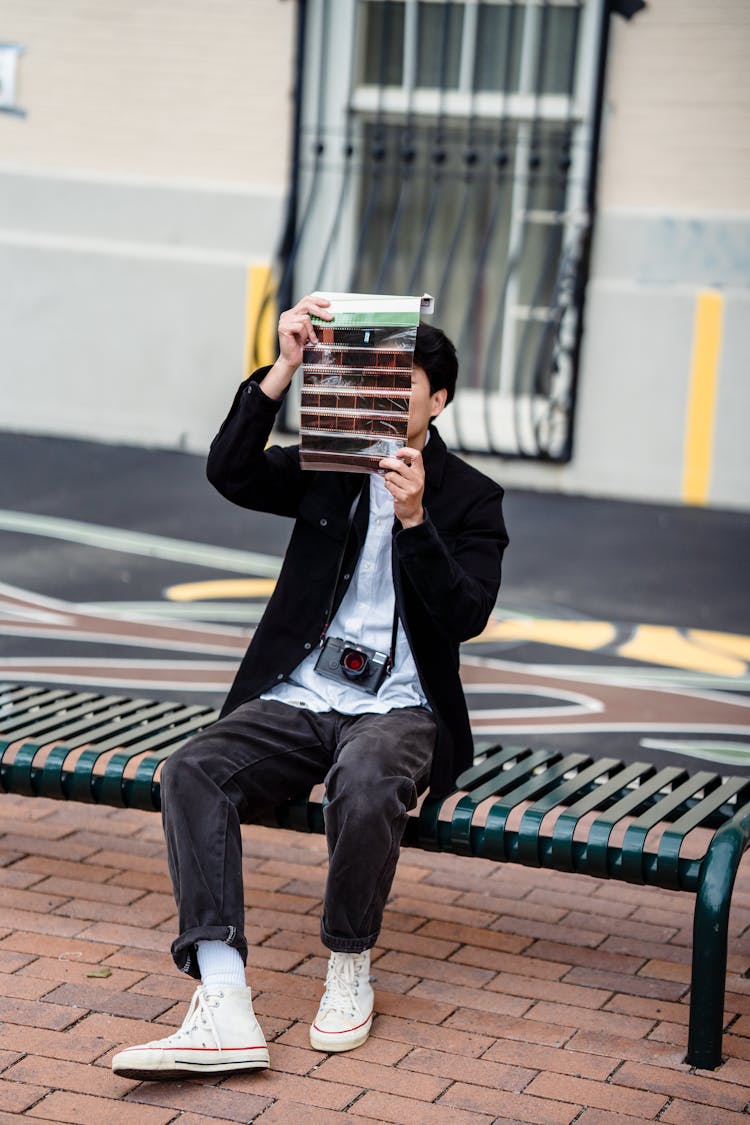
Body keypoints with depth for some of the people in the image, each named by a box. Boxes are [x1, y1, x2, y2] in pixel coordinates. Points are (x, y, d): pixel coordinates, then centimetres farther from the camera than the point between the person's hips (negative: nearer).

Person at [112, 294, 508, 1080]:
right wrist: (284, 369, -15)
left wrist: (415, 519, -20)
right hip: (296, 699, 3)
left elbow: (466, 616, -7)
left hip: (397, 710, -2)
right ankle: (223, 1007, -38)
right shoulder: (326, 468, 12)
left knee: (365, 785, -39)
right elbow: (229, 472, -7)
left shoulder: (470, 498, 7)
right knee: (191, 772, -28)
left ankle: (349, 971, -12)